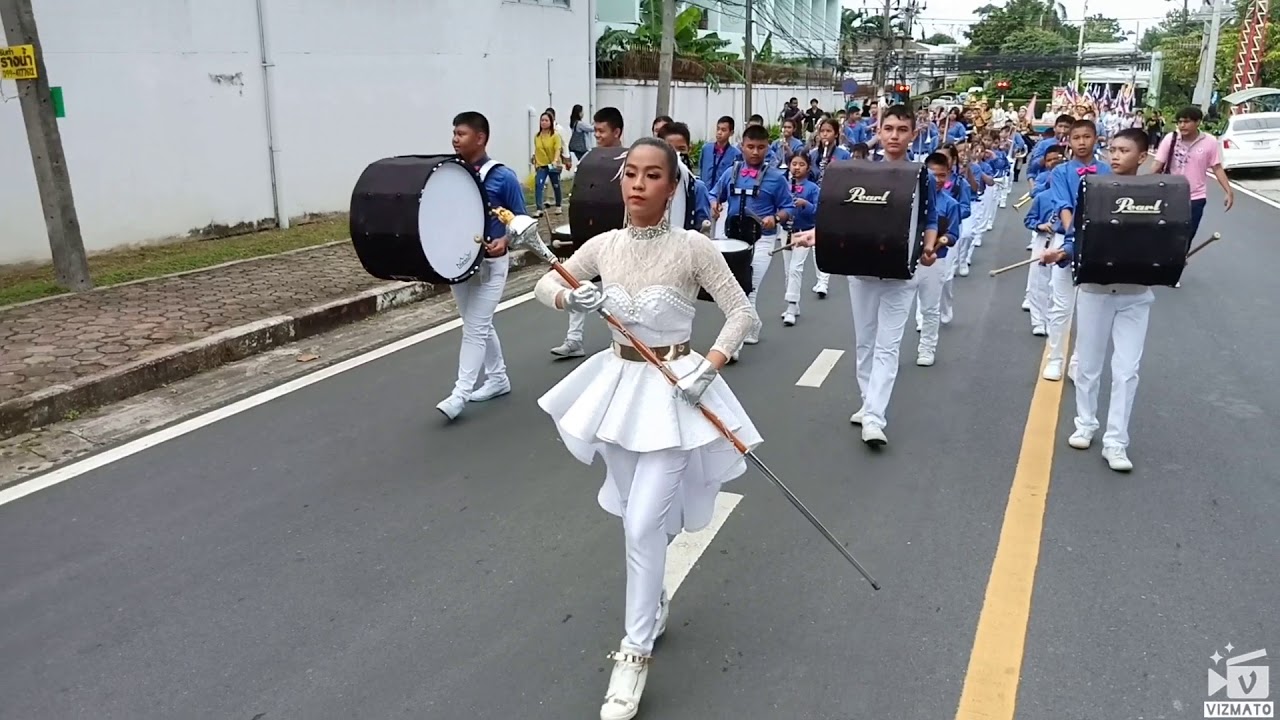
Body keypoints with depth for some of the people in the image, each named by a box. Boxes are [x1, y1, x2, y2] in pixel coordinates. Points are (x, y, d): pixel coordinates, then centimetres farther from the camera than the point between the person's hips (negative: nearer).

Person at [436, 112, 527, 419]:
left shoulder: (502, 177, -11)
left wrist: (504, 241, -22)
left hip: (490, 264, -6)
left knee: (475, 328, -5)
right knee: (479, 326, 16)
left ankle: (460, 394, -1)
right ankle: (498, 378, 32)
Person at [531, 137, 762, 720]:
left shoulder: (694, 248, -13)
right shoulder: (604, 246, -1)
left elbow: (743, 312, -9)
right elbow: (544, 286, 9)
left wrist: (709, 365, -22)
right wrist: (570, 297, -14)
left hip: (672, 390, -5)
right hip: (619, 383, 5)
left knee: (643, 525, -8)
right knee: (634, 516, 18)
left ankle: (635, 653, 9)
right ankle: (652, 606, 44)